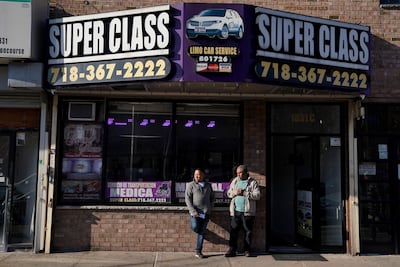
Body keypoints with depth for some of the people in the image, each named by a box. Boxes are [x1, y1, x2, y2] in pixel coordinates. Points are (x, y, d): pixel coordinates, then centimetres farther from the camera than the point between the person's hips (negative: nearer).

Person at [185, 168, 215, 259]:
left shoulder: (208, 185, 13)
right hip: (195, 212, -3)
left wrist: (210, 208, 6)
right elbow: (187, 199, -5)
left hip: (206, 213, 3)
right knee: (195, 227, -21)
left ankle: (198, 251, 12)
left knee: (202, 232, 4)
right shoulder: (191, 185, 1)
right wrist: (193, 211, -14)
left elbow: (212, 197, 20)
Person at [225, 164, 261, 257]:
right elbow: (228, 193, 13)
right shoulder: (235, 181, 13)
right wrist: (235, 192, -8)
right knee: (233, 231, 1)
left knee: (248, 231, 4)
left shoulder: (252, 182, 0)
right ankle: (232, 250, 7)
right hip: (235, 211, 3)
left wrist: (244, 193, -16)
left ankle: (247, 250, 14)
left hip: (247, 211, -3)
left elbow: (257, 195, -10)